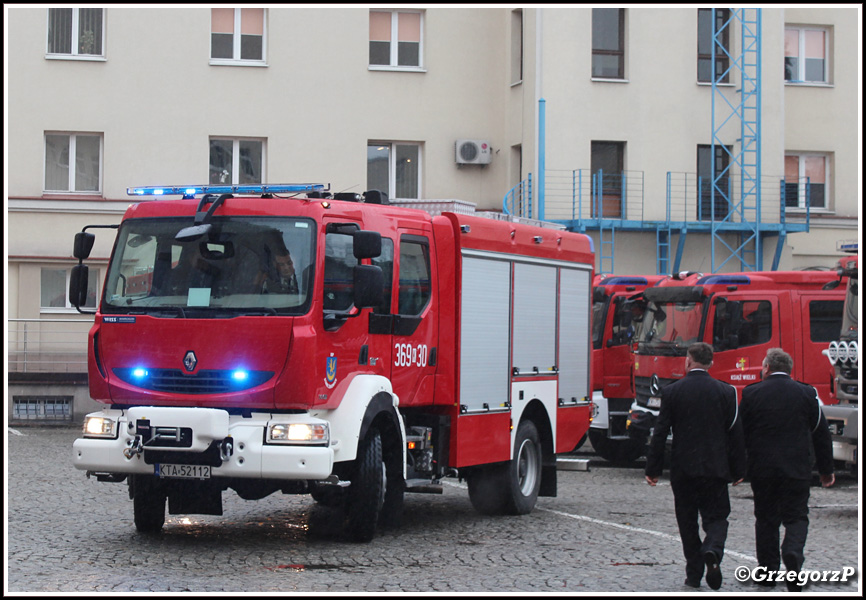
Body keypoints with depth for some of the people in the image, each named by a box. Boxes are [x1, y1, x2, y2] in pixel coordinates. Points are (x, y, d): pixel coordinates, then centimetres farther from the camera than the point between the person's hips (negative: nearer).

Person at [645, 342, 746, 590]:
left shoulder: (671, 391, -3)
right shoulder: (726, 392, -1)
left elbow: (660, 433, -3)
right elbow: (736, 434, 1)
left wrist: (652, 469, 2)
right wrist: (738, 470, 9)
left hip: (682, 468, 0)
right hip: (715, 468, 0)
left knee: (687, 521, 10)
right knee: (716, 516, 7)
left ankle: (694, 574, 10)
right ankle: (712, 552, -22)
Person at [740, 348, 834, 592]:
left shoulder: (751, 394, -1)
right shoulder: (807, 394, 2)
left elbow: (740, 433, 3)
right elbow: (821, 434, 5)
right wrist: (826, 469, 13)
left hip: (761, 469, 0)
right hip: (797, 469, 0)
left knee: (766, 519, 11)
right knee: (797, 516, 5)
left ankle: (768, 571, 11)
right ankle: (793, 553, -23)